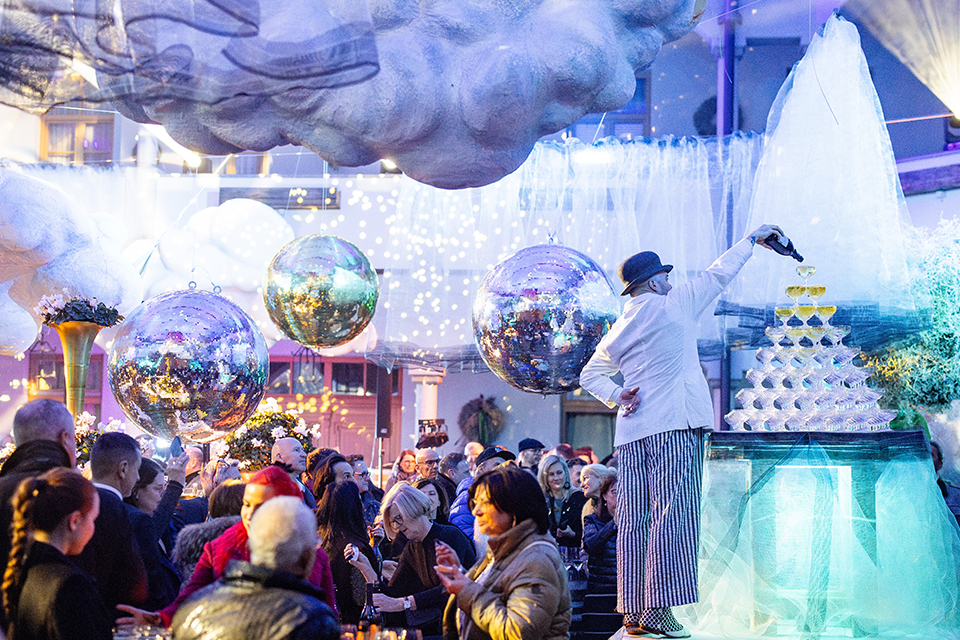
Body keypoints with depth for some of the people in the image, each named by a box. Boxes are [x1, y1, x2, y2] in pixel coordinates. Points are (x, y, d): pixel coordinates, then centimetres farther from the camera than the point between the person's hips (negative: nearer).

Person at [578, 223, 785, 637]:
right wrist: (752, 239, 24)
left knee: (635, 520, 4)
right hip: (674, 425, -6)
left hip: (631, 432, 7)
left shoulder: (617, 331, 17)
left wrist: (616, 396, 11)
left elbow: (590, 374, 24)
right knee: (671, 516, -10)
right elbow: (718, 275, 12)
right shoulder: (675, 305, 2)